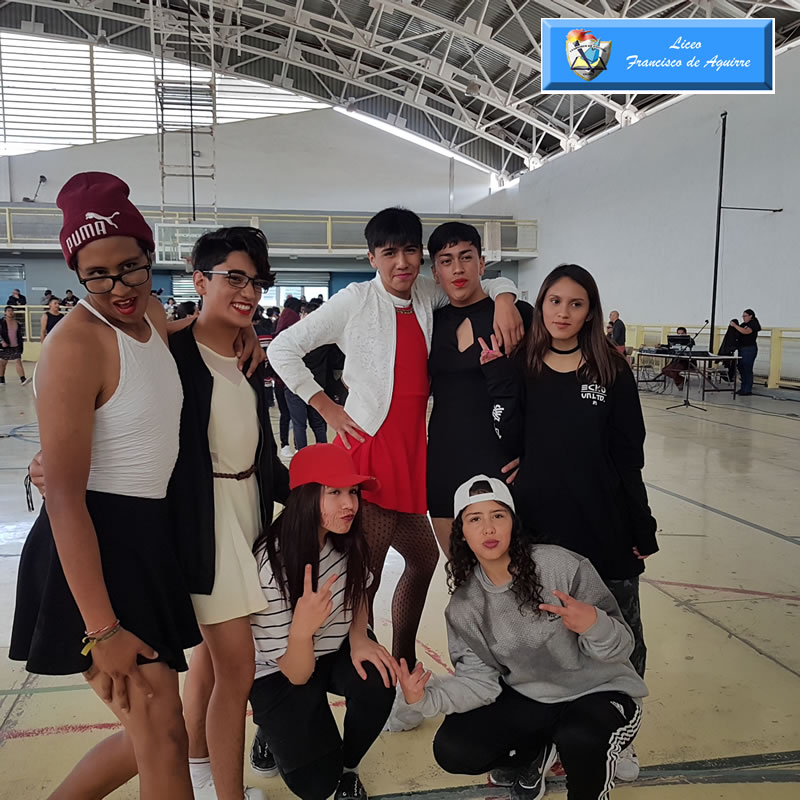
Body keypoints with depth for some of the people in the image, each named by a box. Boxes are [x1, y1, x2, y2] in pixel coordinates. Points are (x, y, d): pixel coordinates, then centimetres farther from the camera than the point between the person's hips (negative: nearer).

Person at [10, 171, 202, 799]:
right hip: (95, 548, -8)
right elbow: (64, 497, -20)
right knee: (164, 734, -1)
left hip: (151, 540, 8)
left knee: (152, 730, 17)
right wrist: (102, 630, -21)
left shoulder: (153, 313, 5)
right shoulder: (78, 345, -18)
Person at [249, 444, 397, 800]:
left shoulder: (348, 540, -16)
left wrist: (359, 637, -15)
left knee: (377, 684, -27)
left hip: (335, 650, 4)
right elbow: (297, 673, -26)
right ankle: (273, 731, 20)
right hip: (280, 672, -4)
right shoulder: (271, 566, -32)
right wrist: (301, 629, -48)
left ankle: (348, 769, 5)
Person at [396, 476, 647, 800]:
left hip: (599, 691, -4)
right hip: (527, 698, 4)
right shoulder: (464, 606, -7)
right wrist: (427, 698, -27)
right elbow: (480, 679, -10)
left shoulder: (563, 566, -21)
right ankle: (534, 756, 18)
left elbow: (621, 646, -16)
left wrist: (593, 625, -38)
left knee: (578, 738, -35)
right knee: (452, 750, -13)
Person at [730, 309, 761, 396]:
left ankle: (748, 390, -1)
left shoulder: (754, 324, -10)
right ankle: (743, 388, 19)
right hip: (742, 349, 9)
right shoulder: (744, 324, 16)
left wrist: (735, 325, -26)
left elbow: (745, 331, -27)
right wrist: (733, 325, 1)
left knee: (747, 370, -6)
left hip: (749, 349, -9)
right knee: (741, 368, 11)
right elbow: (738, 333, 17)